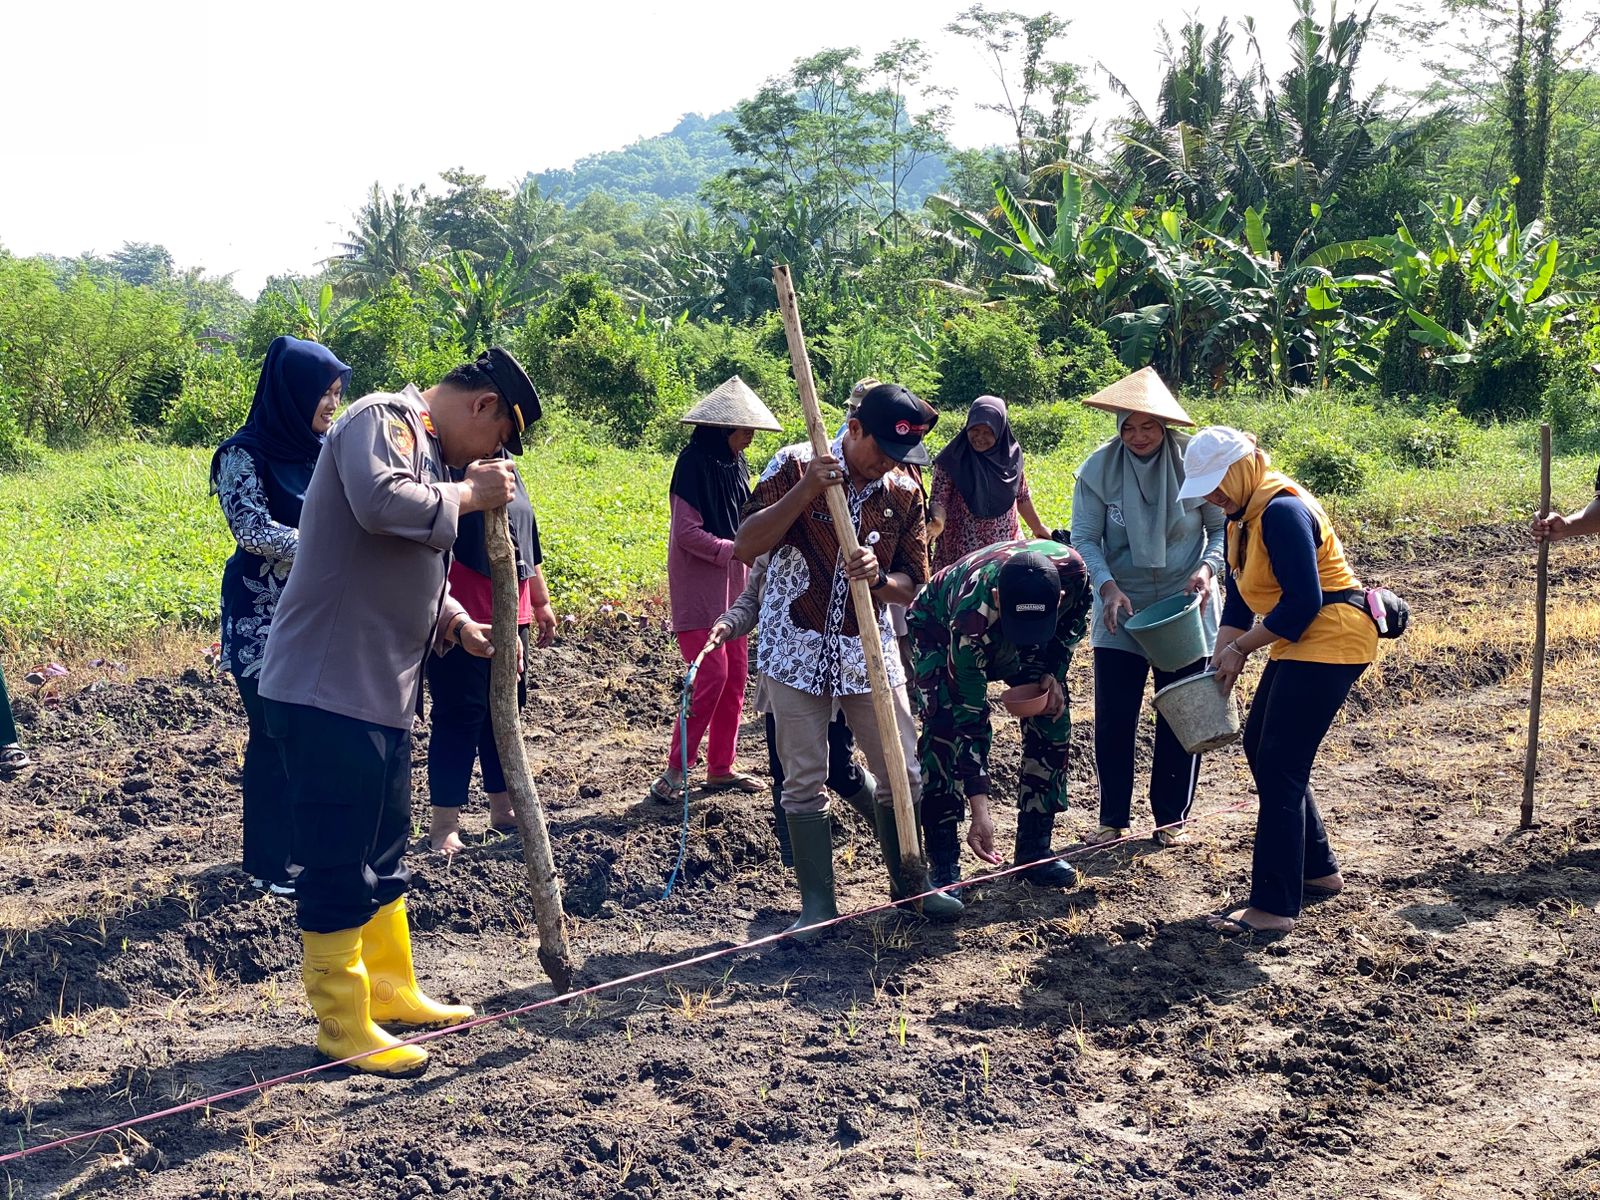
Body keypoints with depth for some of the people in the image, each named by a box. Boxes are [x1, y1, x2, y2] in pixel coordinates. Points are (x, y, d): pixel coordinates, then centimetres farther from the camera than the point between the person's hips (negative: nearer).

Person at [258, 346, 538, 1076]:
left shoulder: (428, 451, 18)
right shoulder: (385, 420, -12)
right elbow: (380, 503, -33)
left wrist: (461, 625, 11)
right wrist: (467, 494, -18)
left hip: (383, 691, 10)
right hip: (326, 688, -10)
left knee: (384, 851, 20)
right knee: (337, 861, -1)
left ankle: (389, 990, 33)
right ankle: (341, 1027, 9)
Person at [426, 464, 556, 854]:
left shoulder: (506, 464, 14)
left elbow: (527, 540, 22)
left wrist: (540, 602, 28)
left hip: (510, 613, 8)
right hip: (462, 617, -8)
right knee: (460, 714, -4)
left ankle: (503, 808, 27)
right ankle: (443, 826, 4)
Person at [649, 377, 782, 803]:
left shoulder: (733, 464, 11)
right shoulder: (695, 463, -14)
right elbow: (687, 532, -19)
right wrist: (736, 551, -21)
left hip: (730, 584, 9)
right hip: (698, 585, -9)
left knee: (735, 675, 9)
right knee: (711, 675, -12)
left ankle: (721, 768, 18)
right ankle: (676, 770, -5)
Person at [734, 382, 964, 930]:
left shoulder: (905, 494, -1)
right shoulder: (796, 465, -10)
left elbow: (911, 586, 3)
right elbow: (746, 546, -15)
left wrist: (877, 577, -20)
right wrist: (804, 490, -26)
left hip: (869, 652, 3)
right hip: (797, 651, -3)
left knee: (903, 774, 5)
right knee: (804, 783, 2)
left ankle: (908, 883, 24)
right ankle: (818, 904, 13)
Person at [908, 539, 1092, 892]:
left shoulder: (1072, 570, -36)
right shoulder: (972, 614, -45)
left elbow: (1074, 621, -7)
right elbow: (969, 720, -39)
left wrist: (1053, 672, -19)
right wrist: (979, 811, -39)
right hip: (941, 629, -4)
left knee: (1052, 722, -6)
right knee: (944, 729, -22)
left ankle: (1034, 850, 6)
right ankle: (943, 865, -14)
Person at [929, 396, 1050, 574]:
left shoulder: (1011, 455, 2)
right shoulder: (952, 460, -8)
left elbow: (1022, 498, 16)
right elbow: (939, 500, -11)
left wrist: (1038, 529, 25)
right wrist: (938, 522, -31)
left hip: (1005, 547, 3)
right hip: (962, 552, -3)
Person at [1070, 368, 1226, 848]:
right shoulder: (1098, 468, -9)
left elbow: (1223, 529, -3)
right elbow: (1085, 539, -8)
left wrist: (1207, 569, -22)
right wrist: (1108, 587, -23)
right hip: (1121, 611, 0)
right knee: (1112, 718, 0)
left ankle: (1171, 818, 21)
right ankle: (1113, 819, 14)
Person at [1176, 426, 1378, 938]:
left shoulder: (1282, 512, -21)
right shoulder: (1243, 513, 10)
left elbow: (1303, 601, -24)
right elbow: (1240, 595, 13)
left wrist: (1242, 649, -15)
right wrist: (1220, 661, 4)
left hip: (1331, 641, -11)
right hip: (1298, 643, 11)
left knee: (1278, 768, -10)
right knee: (1260, 748, 18)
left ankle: (1274, 906, -6)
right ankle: (1318, 869, 30)